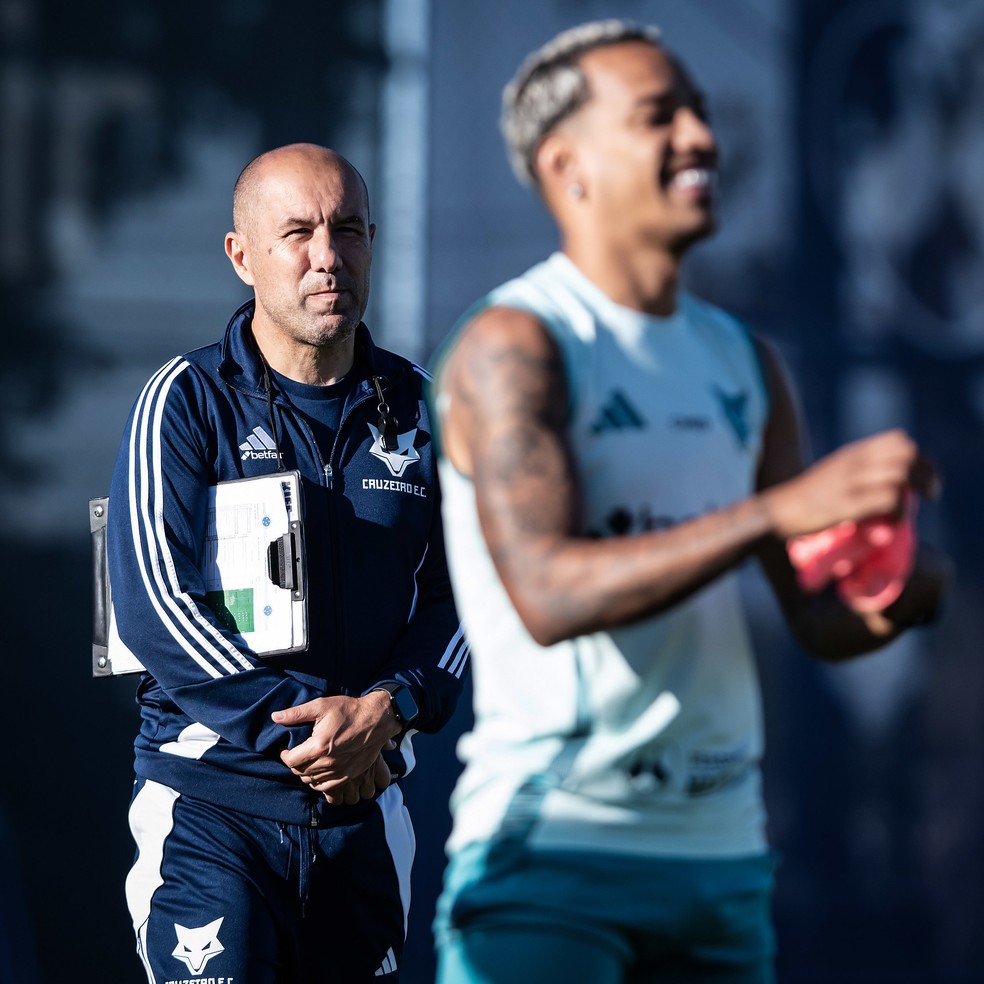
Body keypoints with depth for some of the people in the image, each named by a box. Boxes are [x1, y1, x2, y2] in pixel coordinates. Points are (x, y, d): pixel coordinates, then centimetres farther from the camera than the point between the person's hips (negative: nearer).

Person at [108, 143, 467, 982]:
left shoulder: (416, 409, 9)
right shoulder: (188, 401, -3)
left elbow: (458, 592, 8)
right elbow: (156, 606, -11)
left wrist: (391, 706, -11)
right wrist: (306, 718, -16)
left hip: (365, 806, 4)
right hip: (213, 796, -4)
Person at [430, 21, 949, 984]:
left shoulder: (742, 361, 14)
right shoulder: (512, 345, -8)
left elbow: (819, 616, 14)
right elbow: (547, 593, -23)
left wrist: (904, 589, -11)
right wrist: (782, 508, -31)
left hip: (721, 850, 7)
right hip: (550, 844, -7)